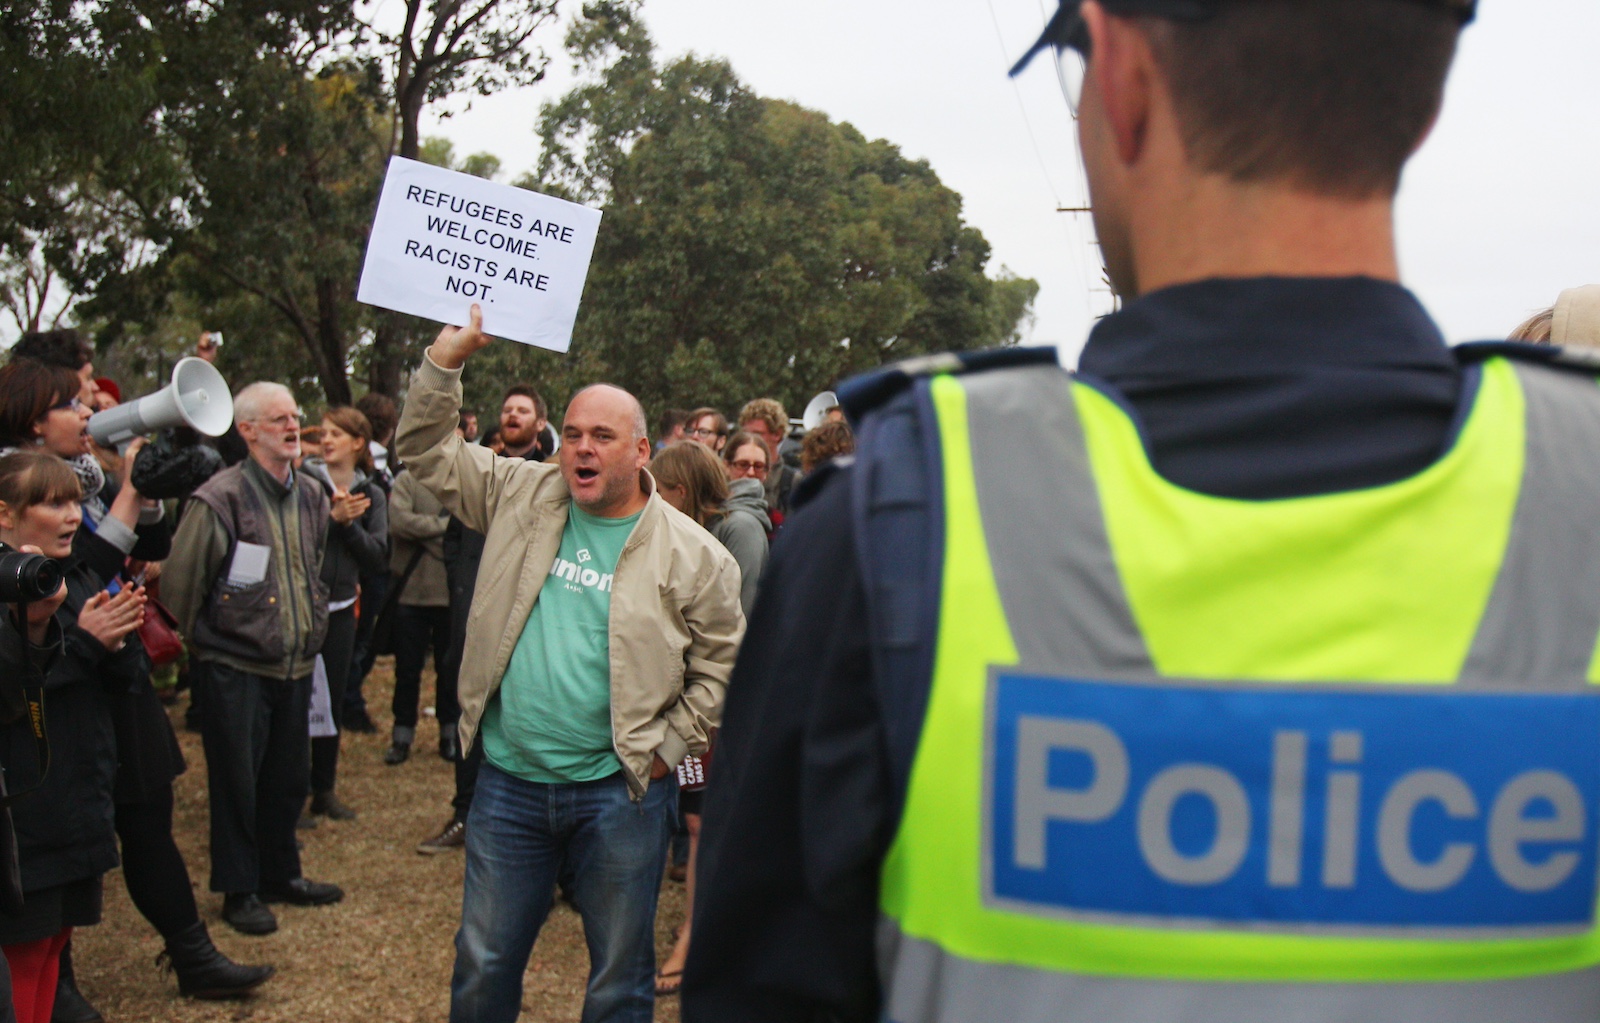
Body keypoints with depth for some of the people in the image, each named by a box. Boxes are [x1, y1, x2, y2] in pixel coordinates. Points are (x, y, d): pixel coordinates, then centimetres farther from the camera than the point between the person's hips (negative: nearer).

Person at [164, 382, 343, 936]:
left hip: (295, 663, 6)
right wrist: (202, 640, 0)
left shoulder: (311, 495, 7)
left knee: (289, 776, 15)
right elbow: (179, 583, -11)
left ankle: (281, 873, 31)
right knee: (237, 780, 3)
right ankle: (239, 890, 17)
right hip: (235, 667, -6)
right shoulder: (220, 499, -15)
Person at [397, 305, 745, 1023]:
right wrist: (448, 356, -5)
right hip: (508, 782, 3)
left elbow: (722, 662, -1)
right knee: (483, 965, 16)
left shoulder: (693, 554, -5)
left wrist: (669, 748, -6)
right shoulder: (521, 495, 3)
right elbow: (427, 451, 7)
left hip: (619, 792, -2)